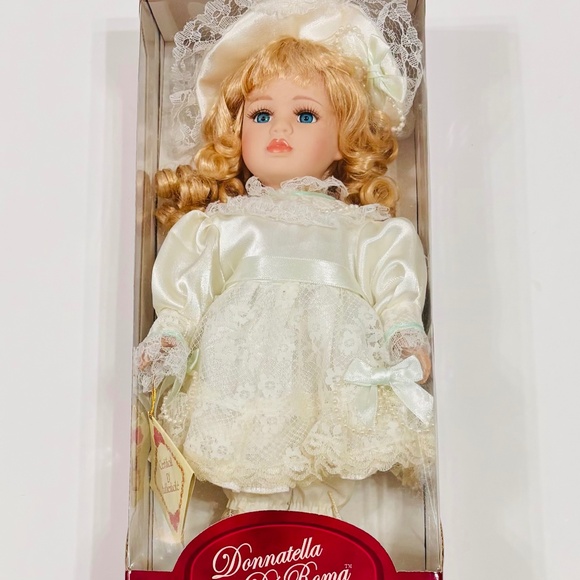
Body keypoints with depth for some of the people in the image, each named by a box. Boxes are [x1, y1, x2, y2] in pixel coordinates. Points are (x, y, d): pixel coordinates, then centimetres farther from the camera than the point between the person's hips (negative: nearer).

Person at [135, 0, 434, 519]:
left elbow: (396, 292, 13)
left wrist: (406, 336, -5)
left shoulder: (366, 229, 26)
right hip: (245, 354, 0)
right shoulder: (217, 225, 27)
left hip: (335, 348, 1)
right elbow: (183, 293, 16)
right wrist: (167, 339, 0)